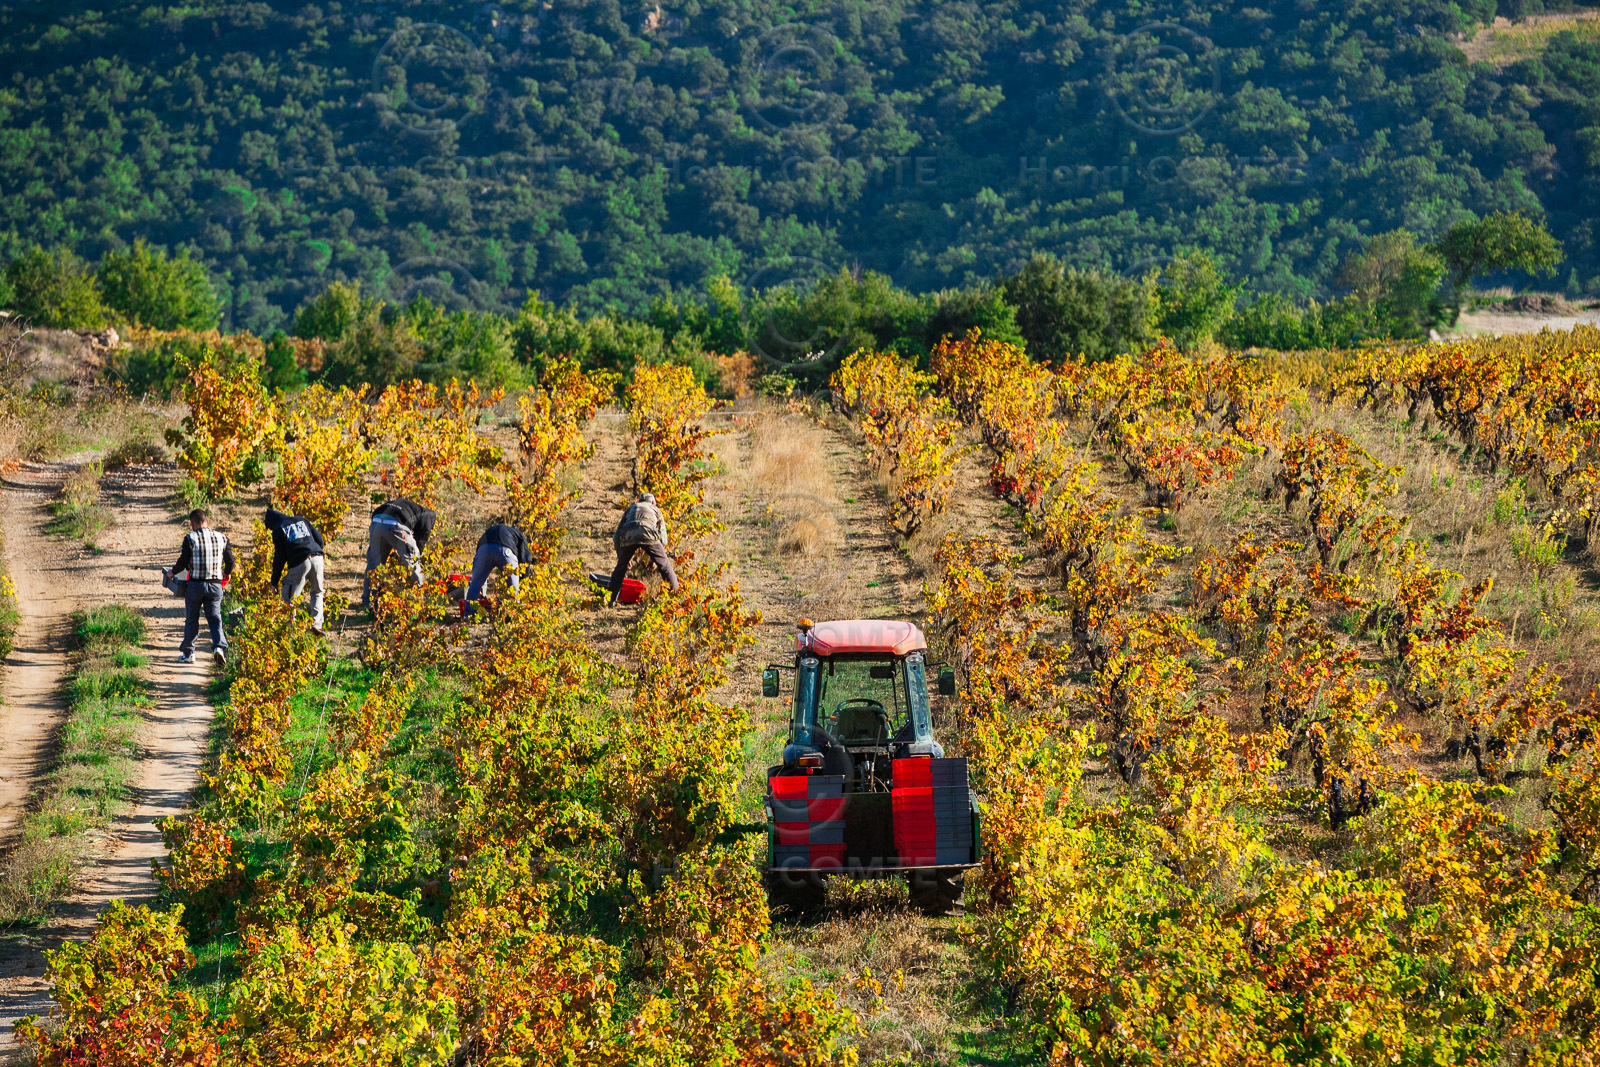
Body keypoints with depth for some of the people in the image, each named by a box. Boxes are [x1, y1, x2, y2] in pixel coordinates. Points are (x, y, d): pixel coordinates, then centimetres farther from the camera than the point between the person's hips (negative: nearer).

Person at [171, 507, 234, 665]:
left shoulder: (191, 539, -8)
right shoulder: (221, 538, 3)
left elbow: (183, 562, -9)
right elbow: (230, 560, 6)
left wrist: (172, 572, 11)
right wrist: (227, 573, 28)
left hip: (196, 584, -2)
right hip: (215, 585, 2)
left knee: (191, 619, 10)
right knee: (214, 618, 6)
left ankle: (187, 653, 19)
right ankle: (219, 646, -17)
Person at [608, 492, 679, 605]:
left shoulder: (631, 508, 38)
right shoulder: (655, 510, 34)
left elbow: (617, 536, 33)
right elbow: (663, 538, 28)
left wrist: (621, 556, 39)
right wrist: (653, 558, 36)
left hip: (628, 536, 2)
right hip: (648, 535, -2)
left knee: (620, 568, 19)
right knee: (665, 566, 11)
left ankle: (612, 599, 14)